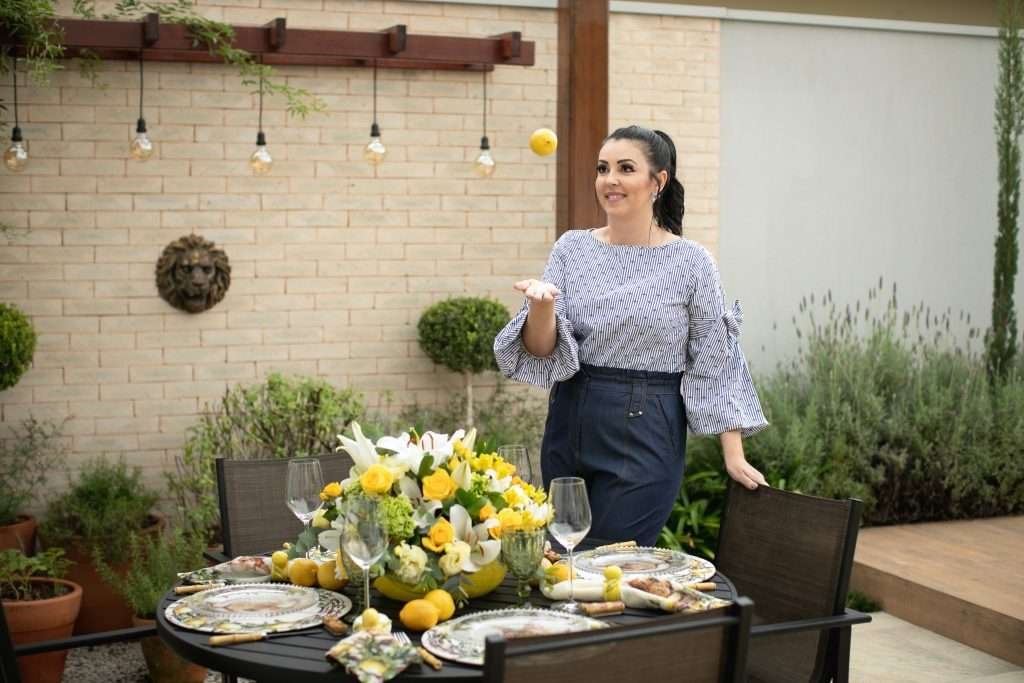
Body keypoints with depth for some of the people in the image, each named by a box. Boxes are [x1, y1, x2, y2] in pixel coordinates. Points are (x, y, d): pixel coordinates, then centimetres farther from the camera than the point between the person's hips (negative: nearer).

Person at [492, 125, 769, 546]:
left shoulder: (691, 262, -5)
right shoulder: (571, 248, 3)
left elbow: (715, 363, -2)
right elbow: (542, 351, -3)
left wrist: (733, 454, -6)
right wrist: (542, 305, -23)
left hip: (646, 434, -4)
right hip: (570, 426, 4)